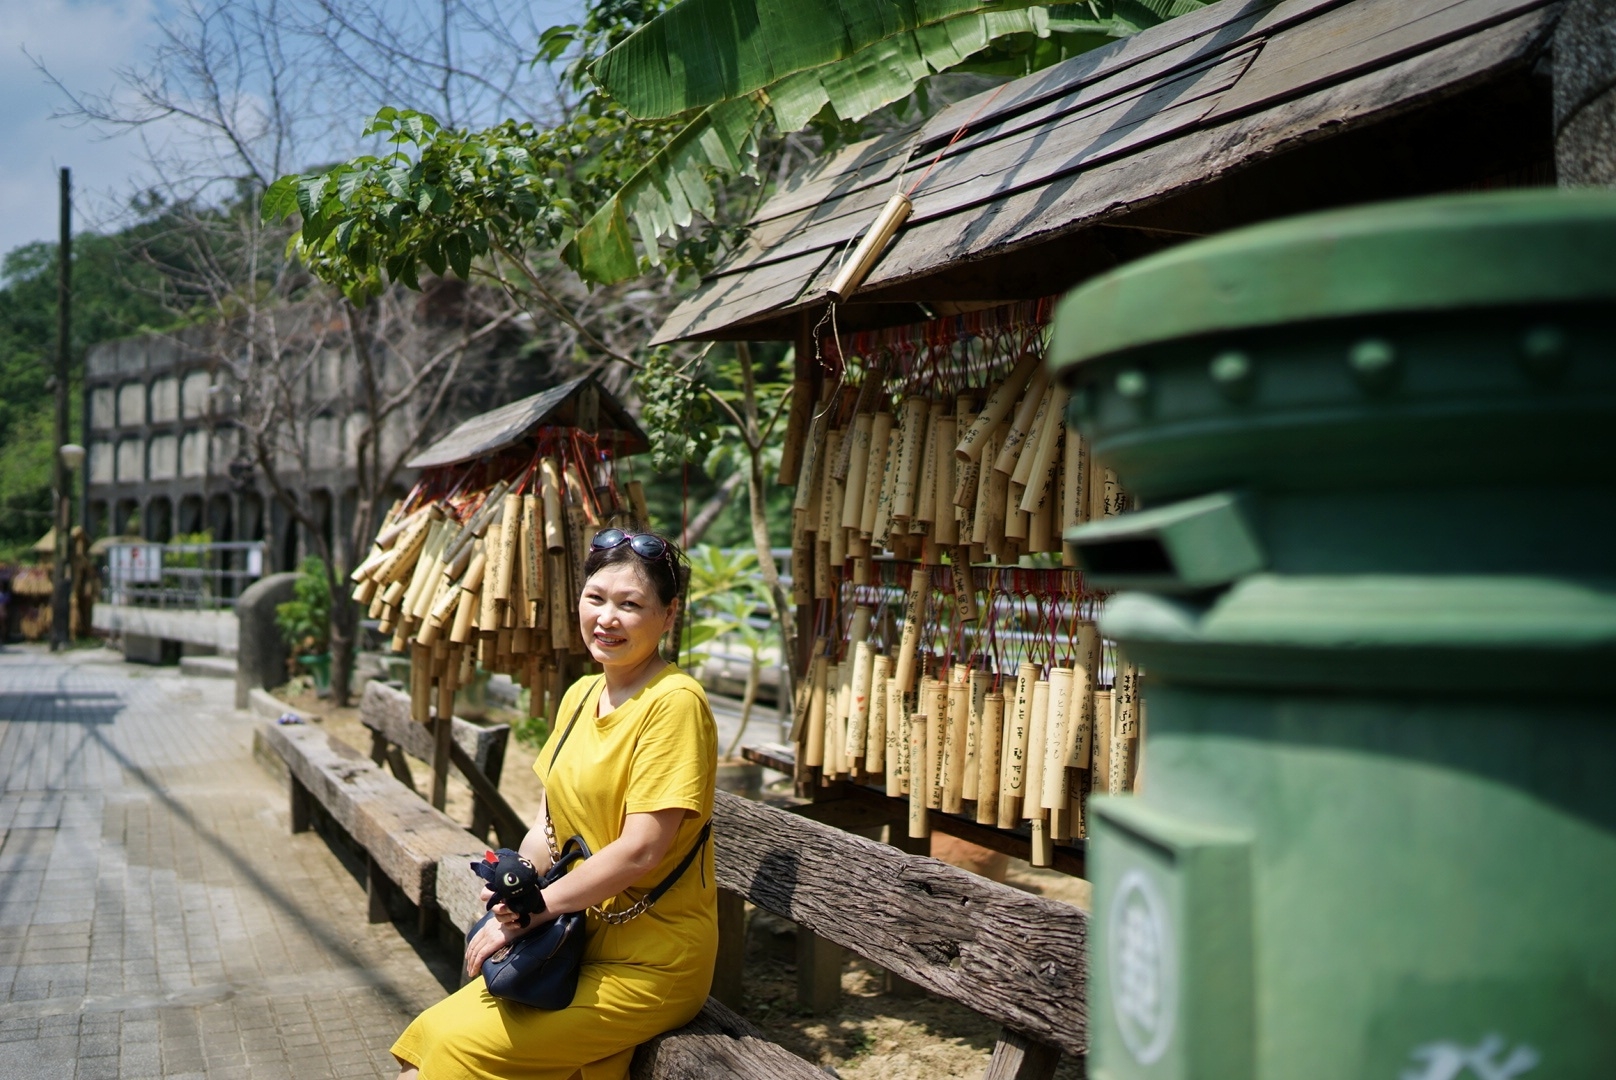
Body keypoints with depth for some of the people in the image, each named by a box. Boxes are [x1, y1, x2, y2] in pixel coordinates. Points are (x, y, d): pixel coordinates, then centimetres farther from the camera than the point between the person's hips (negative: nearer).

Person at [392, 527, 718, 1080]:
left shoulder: (675, 702, -18)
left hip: (650, 966, -7)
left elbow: (640, 849, -21)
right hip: (583, 941, 7)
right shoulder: (581, 695, 9)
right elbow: (549, 824, 11)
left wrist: (529, 909, -13)